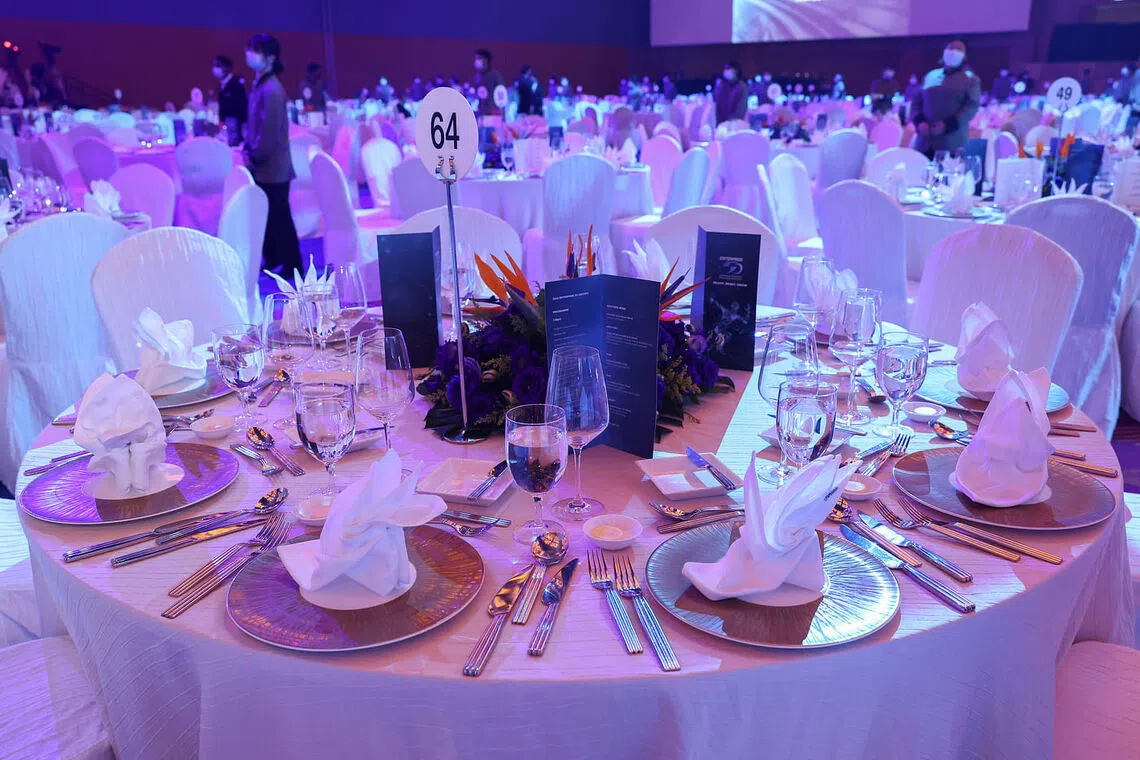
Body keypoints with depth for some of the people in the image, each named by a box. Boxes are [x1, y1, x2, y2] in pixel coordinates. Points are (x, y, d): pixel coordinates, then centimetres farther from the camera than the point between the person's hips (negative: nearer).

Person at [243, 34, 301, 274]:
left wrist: (255, 157, -13)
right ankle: (273, 260, 25)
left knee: (279, 216, -1)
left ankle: (291, 265, 8)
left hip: (271, 166, -9)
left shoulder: (271, 90, -18)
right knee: (267, 215, 15)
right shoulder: (260, 84, 11)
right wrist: (249, 151, 9)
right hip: (264, 165, 9)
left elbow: (270, 131, -21)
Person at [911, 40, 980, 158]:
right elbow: (917, 101, 17)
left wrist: (948, 125, -16)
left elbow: (972, 106, -3)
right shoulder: (931, 75, 20)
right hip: (925, 141, 3)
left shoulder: (970, 79, 8)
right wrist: (919, 121, -3)